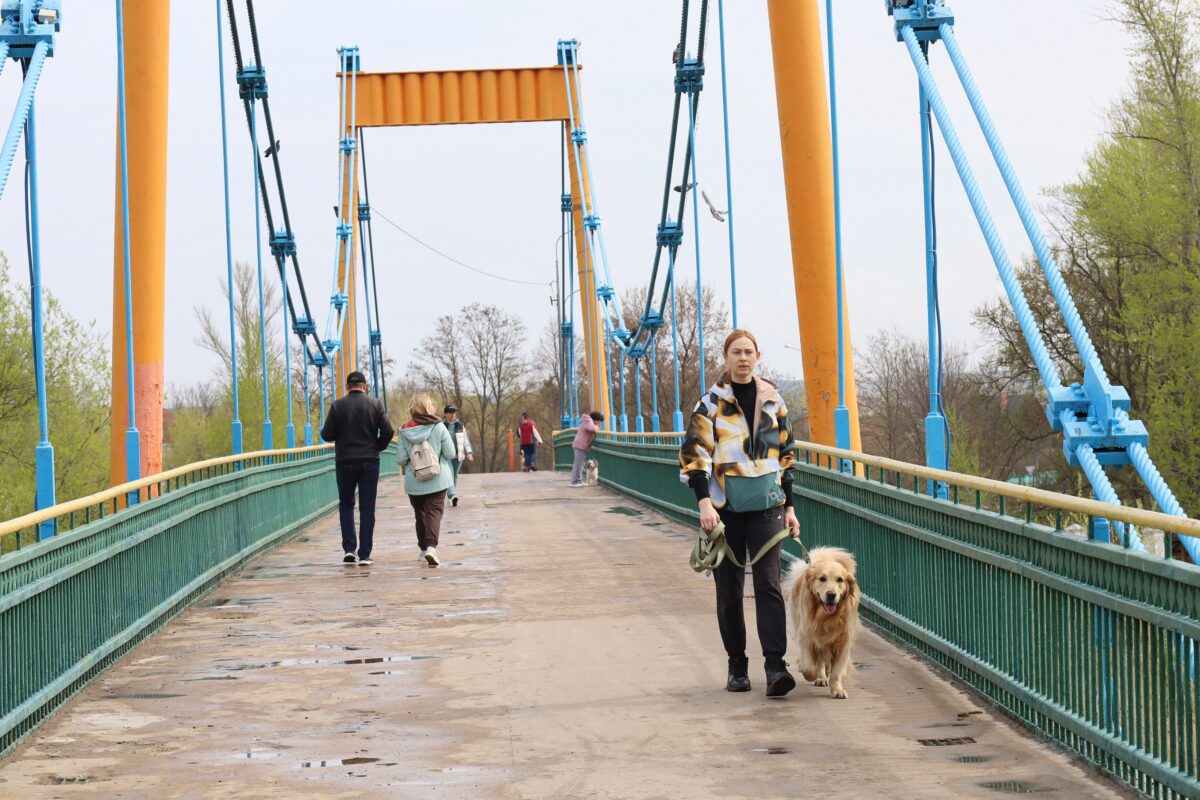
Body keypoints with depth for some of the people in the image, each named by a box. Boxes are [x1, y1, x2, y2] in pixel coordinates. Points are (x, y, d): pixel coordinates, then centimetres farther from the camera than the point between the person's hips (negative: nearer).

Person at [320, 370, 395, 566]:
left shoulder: (337, 405, -3)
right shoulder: (375, 404, -2)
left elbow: (326, 435, -5)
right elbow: (388, 432, -8)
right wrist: (377, 447, 9)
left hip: (345, 462, 0)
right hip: (369, 462, 0)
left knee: (346, 505, 15)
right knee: (367, 508, 4)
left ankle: (349, 548, 2)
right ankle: (364, 554, 1)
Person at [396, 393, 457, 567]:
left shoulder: (405, 431, -4)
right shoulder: (439, 428, -8)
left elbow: (401, 459, -6)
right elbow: (450, 453, -6)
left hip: (413, 482, 2)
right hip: (437, 480, -2)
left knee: (420, 514, 16)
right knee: (434, 512, -5)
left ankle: (424, 548, 24)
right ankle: (431, 547, -24)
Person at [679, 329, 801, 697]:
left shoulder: (772, 400, 9)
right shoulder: (712, 402, 0)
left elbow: (786, 455, 16)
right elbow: (693, 453, -5)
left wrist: (789, 506, 13)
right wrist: (704, 502, -16)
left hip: (766, 505, 1)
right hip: (725, 508, -1)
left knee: (768, 585, -9)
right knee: (729, 590, 5)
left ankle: (775, 666, -12)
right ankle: (737, 666, 16)